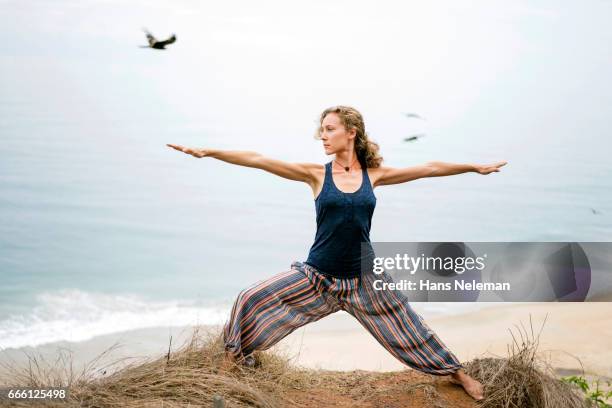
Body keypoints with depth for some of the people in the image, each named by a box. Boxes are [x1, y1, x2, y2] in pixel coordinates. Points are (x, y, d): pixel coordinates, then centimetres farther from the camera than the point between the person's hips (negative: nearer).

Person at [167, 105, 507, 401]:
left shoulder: (374, 175, 0)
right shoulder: (316, 174, -5)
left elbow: (429, 168, 5)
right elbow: (259, 161, -12)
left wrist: (475, 167, 8)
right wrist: (208, 152, -17)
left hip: (364, 277, 1)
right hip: (317, 276, -1)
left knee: (408, 327, 10)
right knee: (252, 301, -9)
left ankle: (457, 372, 32)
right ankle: (236, 357, 17)